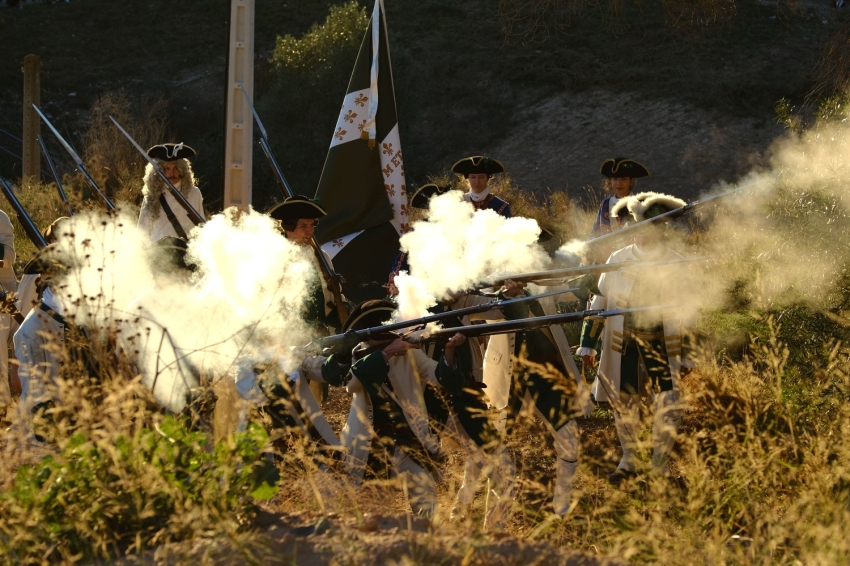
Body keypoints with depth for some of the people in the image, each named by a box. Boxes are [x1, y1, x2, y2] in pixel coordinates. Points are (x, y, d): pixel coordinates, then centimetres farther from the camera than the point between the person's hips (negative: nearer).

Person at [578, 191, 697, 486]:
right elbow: (599, 303, 5)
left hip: (661, 343, -1)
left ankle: (660, 462, 10)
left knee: (670, 404, -7)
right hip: (623, 343, 1)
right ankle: (628, 459, 24)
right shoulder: (617, 260, 0)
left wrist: (687, 355, 3)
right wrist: (588, 344, 2)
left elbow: (684, 314, 5)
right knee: (625, 403, 6)